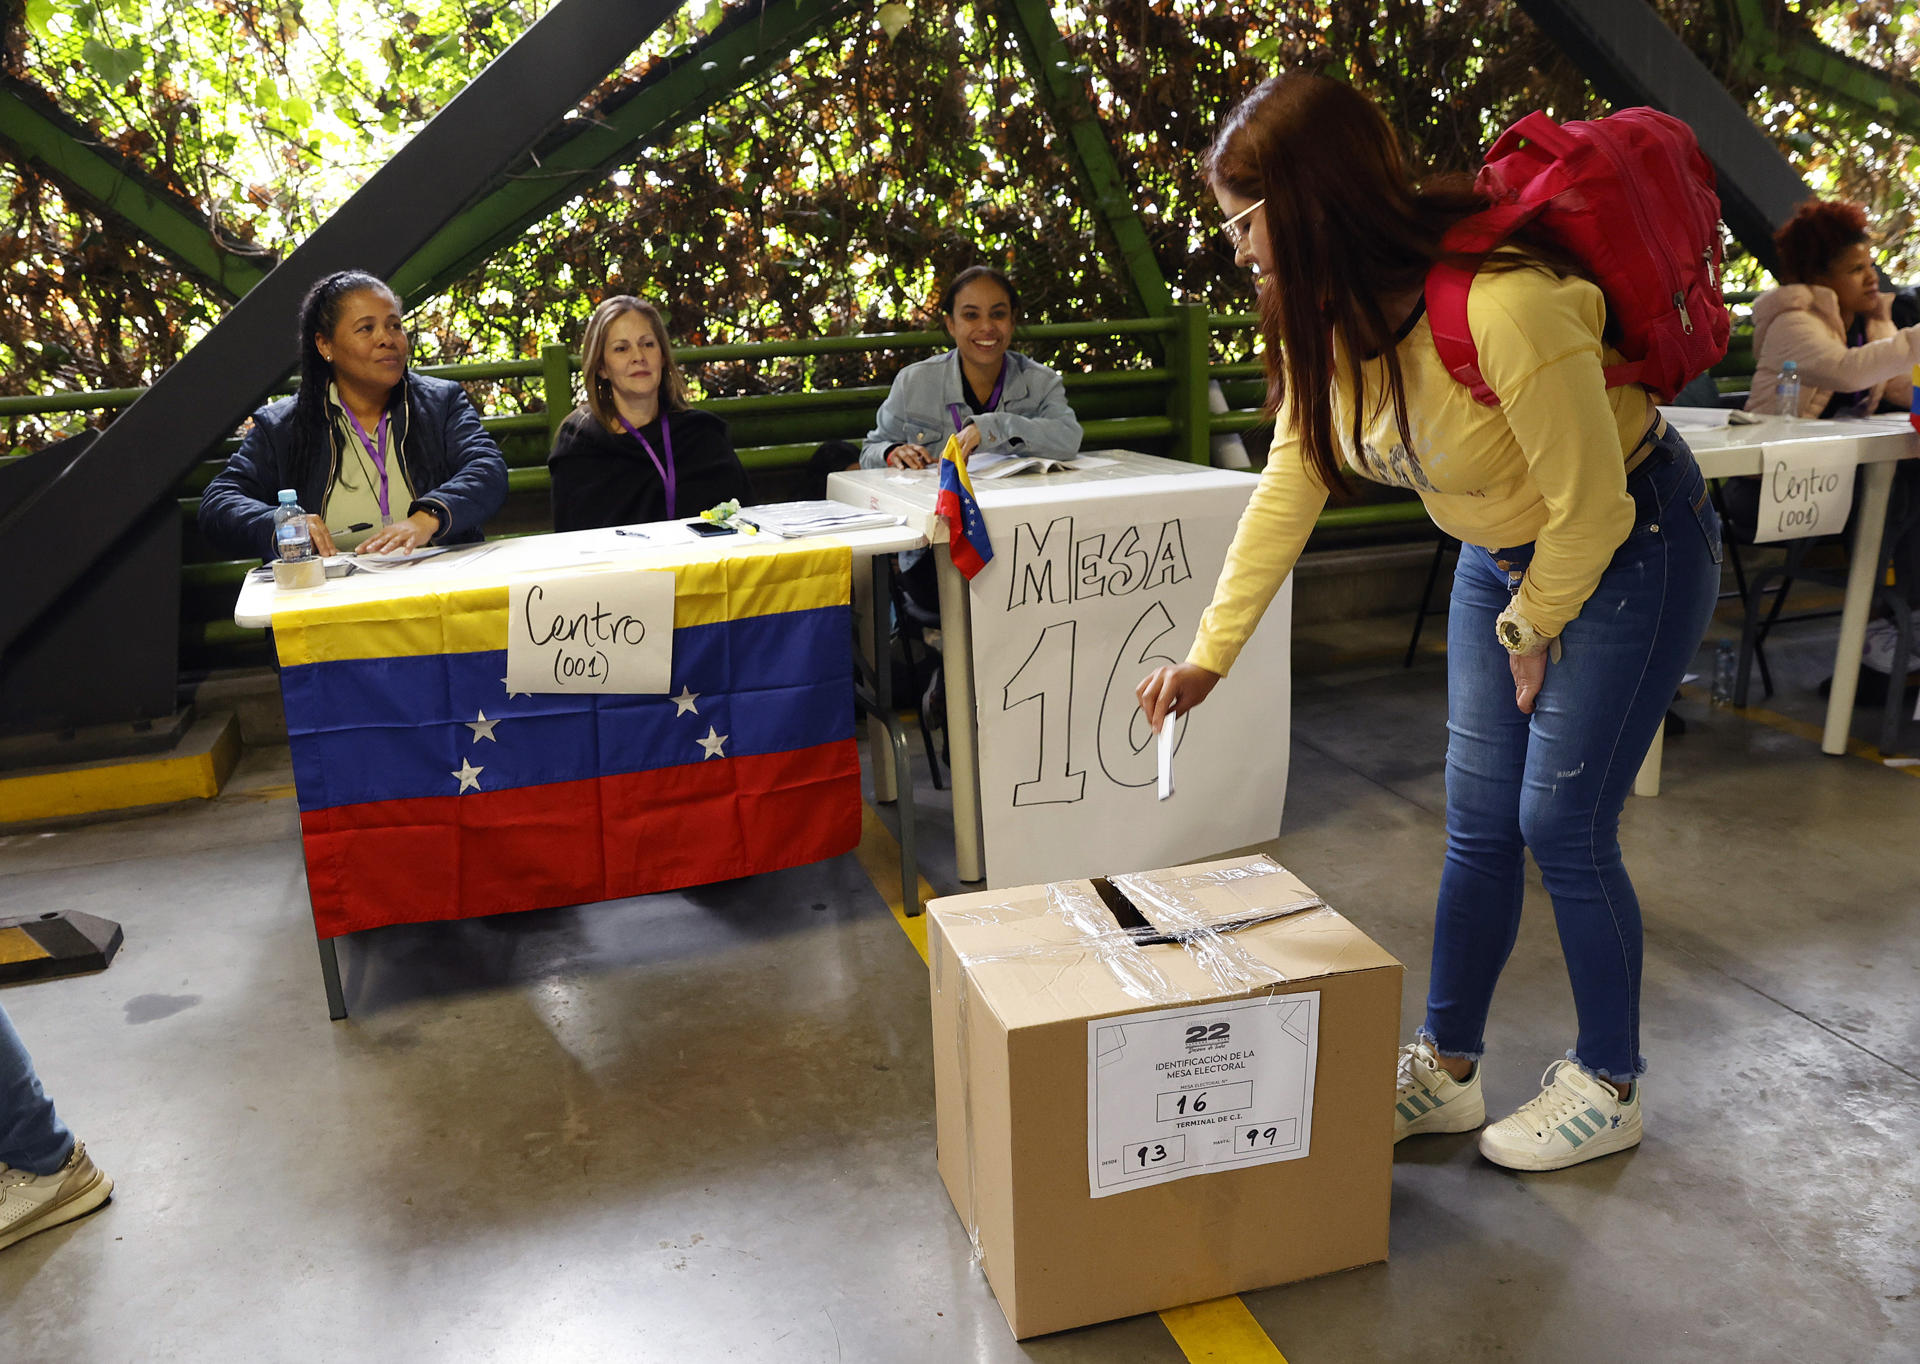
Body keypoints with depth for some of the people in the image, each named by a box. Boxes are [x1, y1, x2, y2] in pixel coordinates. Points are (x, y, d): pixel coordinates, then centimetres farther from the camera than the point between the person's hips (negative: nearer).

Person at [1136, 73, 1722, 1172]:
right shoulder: (1325, 318, -10)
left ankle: (1610, 1087, 20)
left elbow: (1593, 506, -24)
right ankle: (1446, 1070, 23)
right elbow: (1287, 491, -5)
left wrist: (1534, 630, -9)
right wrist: (1209, 654, -7)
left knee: (1563, 824, -3)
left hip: (1632, 545, -7)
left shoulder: (1506, 307, -35)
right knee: (1478, 821, 8)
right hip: (1503, 554, 7)